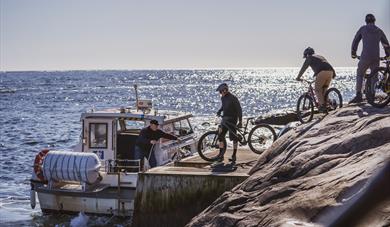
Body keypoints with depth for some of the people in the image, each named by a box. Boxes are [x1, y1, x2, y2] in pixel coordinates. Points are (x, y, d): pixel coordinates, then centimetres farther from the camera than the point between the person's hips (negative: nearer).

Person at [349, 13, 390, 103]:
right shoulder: (379, 31, 15)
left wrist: (353, 54, 22)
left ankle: (358, 95, -2)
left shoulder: (363, 29, 8)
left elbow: (355, 42, 10)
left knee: (359, 74, 12)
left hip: (365, 57, -2)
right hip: (376, 58, 2)